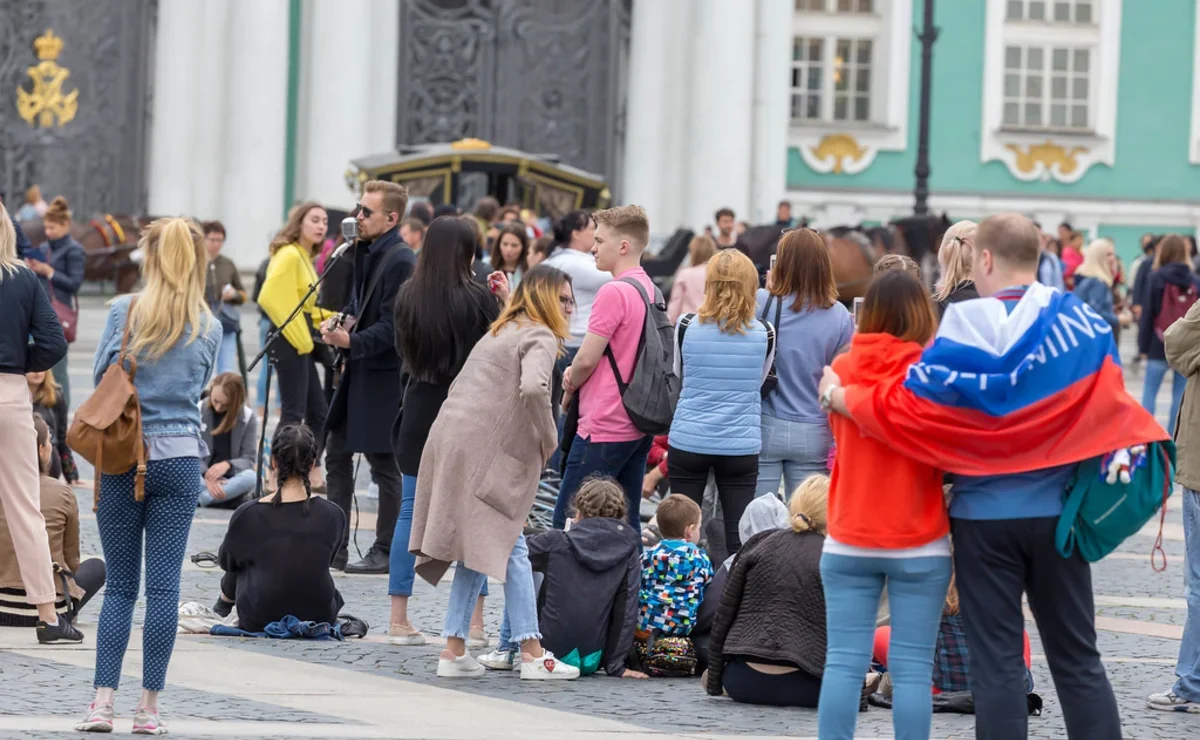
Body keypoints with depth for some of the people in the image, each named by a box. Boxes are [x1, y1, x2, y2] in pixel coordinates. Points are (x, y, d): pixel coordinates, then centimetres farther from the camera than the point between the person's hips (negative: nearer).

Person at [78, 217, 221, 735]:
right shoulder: (208, 327, 1)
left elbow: (100, 376, 4)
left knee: (120, 585, 6)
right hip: (179, 459, 0)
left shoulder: (124, 311, -4)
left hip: (121, 457, 0)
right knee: (164, 584, 2)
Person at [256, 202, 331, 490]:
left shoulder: (304, 257, 16)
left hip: (302, 342, 10)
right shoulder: (289, 255, -13)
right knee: (293, 412, -9)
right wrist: (300, 338, -18)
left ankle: (313, 474, 19)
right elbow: (270, 297, -23)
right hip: (290, 340, -10)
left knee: (318, 412, 13)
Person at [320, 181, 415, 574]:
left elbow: (391, 327, -20)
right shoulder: (365, 252, 11)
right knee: (338, 456, 11)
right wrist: (338, 326, 1)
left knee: (384, 464, 0)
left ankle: (385, 552, 9)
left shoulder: (401, 260, -17)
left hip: (384, 376, -9)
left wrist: (352, 342, -28)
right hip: (358, 371, 9)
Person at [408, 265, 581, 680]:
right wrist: (548, 440, -11)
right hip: (482, 448, -9)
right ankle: (532, 654, -6)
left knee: (478, 550, 13)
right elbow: (532, 388, -25)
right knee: (510, 548, -5)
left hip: (450, 438, 9)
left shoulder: (502, 331, 24)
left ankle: (454, 650, 10)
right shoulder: (541, 338, -6)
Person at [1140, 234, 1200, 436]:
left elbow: (1147, 314, -5)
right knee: (1180, 395, 6)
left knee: (1149, 392, 5)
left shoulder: (1156, 278, -5)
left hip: (1160, 345, -2)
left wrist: (1143, 345, 0)